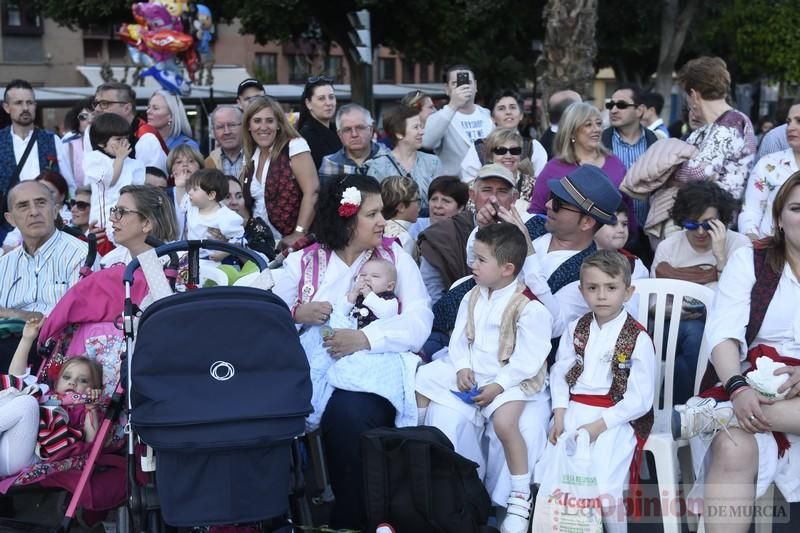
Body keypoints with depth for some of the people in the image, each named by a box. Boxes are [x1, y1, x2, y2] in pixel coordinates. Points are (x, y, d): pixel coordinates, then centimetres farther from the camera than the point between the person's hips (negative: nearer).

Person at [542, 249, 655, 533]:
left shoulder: (638, 339, -6)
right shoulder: (575, 330, 10)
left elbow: (640, 399, -9)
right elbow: (559, 374, 9)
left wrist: (598, 426, -16)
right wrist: (559, 415, -7)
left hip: (617, 419, -5)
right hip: (574, 411, 5)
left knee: (602, 487, -21)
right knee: (548, 475, -7)